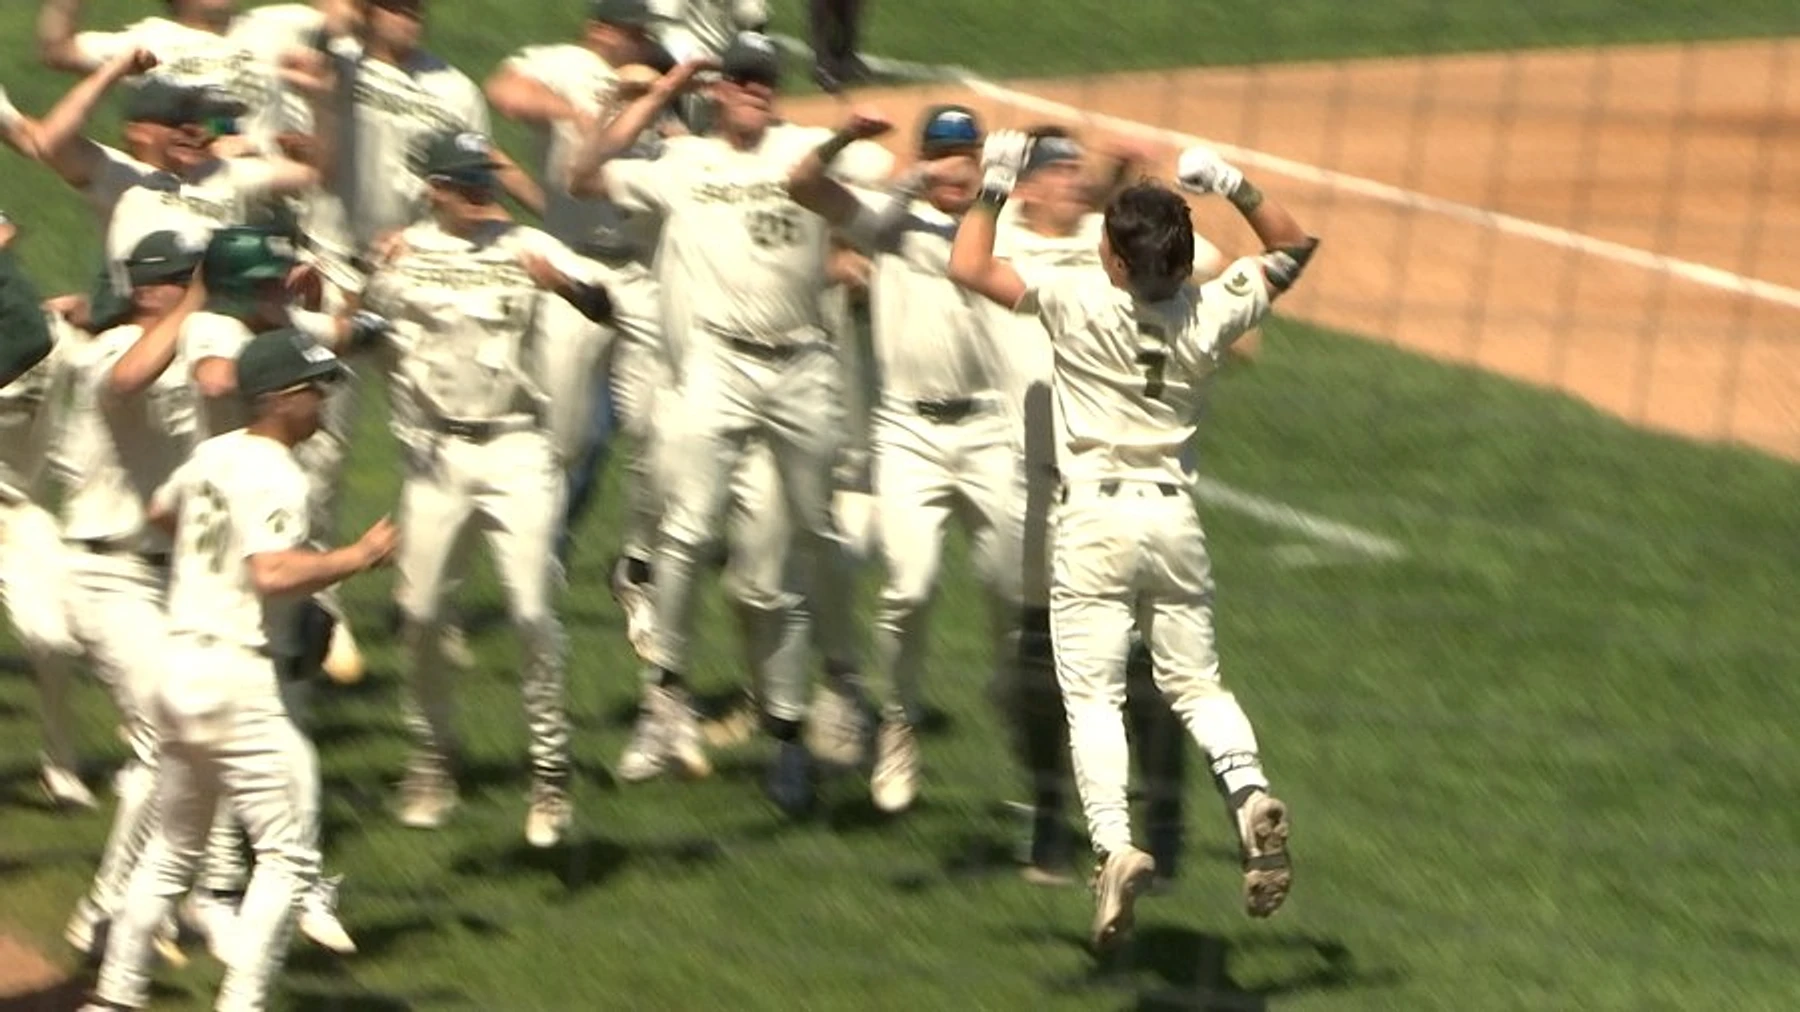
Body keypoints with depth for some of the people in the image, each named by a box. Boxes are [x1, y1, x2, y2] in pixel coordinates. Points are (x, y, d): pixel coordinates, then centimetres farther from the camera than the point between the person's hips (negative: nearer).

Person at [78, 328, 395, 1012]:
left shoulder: (211, 456, 12)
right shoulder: (274, 476, -15)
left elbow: (161, 513, 31)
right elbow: (274, 574, -28)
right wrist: (357, 558, -20)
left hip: (181, 667, 9)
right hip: (240, 680, -9)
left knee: (174, 847, 21)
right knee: (287, 854, -5)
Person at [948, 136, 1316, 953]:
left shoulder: (1079, 304, -12)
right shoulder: (1211, 313, -2)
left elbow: (968, 267, -9)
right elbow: (1293, 246, 14)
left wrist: (994, 188, 2)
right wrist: (1234, 187, 8)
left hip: (1095, 518, -4)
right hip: (1175, 516, 4)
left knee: (1092, 693, -4)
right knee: (1196, 683, 14)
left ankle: (1113, 844, -22)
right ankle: (1250, 793, -11)